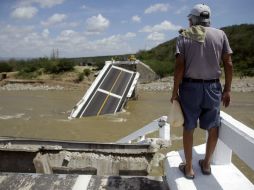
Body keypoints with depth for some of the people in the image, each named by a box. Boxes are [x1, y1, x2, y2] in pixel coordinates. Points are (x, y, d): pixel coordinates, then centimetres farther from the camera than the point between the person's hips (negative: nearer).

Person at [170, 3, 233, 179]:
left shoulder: (184, 36, -1)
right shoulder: (220, 34, 3)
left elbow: (179, 66, -9)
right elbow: (228, 64, 0)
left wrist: (175, 90, -3)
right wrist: (227, 89, 7)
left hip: (190, 86, -1)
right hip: (212, 87, 2)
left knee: (188, 128, 10)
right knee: (213, 128, 17)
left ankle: (189, 167, 20)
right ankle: (206, 164, 29)